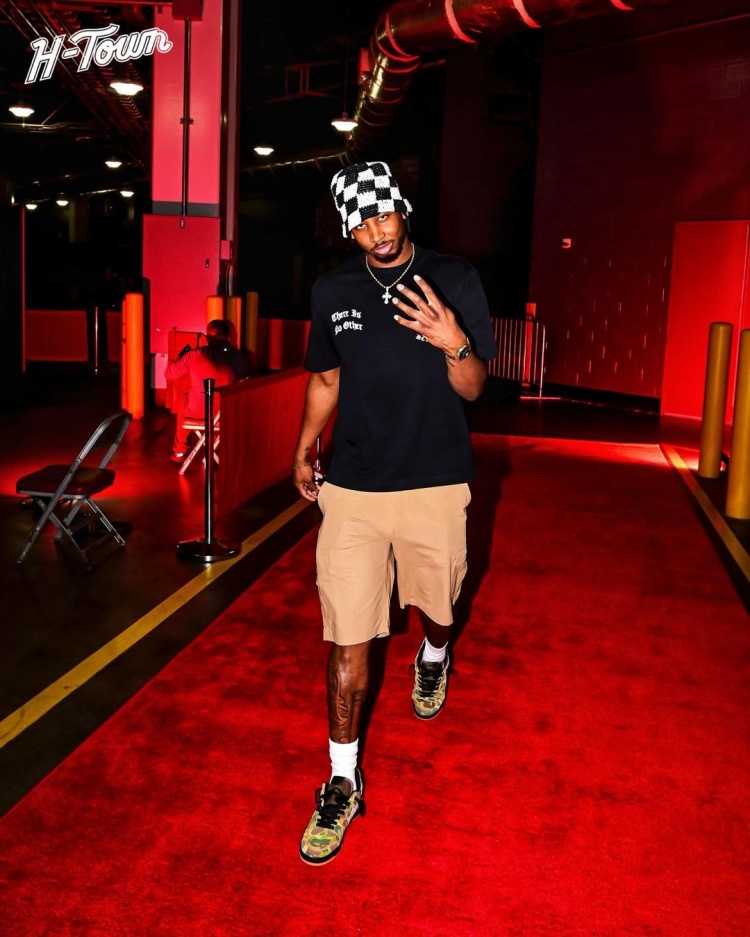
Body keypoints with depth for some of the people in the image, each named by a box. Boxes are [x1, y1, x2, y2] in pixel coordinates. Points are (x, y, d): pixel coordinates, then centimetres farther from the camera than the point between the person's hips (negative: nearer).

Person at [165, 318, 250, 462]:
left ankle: (180, 450, 43)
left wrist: (181, 357, 20)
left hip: (197, 410, -1)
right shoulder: (238, 356, -5)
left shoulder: (194, 355, -9)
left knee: (182, 399, 33)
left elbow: (169, 374, 2)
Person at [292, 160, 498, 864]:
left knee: (435, 605, 20)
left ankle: (433, 659, 57)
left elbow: (472, 389, -2)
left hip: (435, 486, 0)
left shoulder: (455, 281, -3)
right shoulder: (332, 291, 4)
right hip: (352, 489, 1)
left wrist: (453, 343, -22)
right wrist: (303, 453, 23)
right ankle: (343, 782, 14)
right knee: (347, 638, -1)